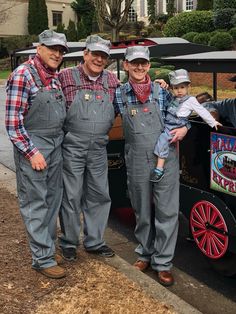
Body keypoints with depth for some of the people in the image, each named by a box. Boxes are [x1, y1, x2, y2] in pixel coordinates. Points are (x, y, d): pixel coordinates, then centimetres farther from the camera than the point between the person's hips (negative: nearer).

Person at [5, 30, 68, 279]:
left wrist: (59, 141, 11)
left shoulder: (55, 77, 10)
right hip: (32, 147, -8)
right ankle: (43, 258, 8)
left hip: (55, 144, 8)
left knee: (53, 200, 14)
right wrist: (32, 152, -18)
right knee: (35, 203, 0)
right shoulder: (23, 75, -13)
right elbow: (13, 121, -16)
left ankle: (48, 247, 28)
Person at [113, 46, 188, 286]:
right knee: (142, 212, 14)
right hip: (136, 162, 1)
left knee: (167, 211, 2)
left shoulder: (162, 91, 2)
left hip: (166, 160, -1)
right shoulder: (119, 95, 2)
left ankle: (162, 262, 14)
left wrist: (184, 128, -5)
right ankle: (145, 253, 33)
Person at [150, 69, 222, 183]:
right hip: (166, 125, 9)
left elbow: (202, 112, 3)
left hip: (174, 128, -9)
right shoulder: (174, 99, 16)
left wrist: (213, 122, 7)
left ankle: (159, 169, -29)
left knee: (162, 140, -27)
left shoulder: (191, 100, -2)